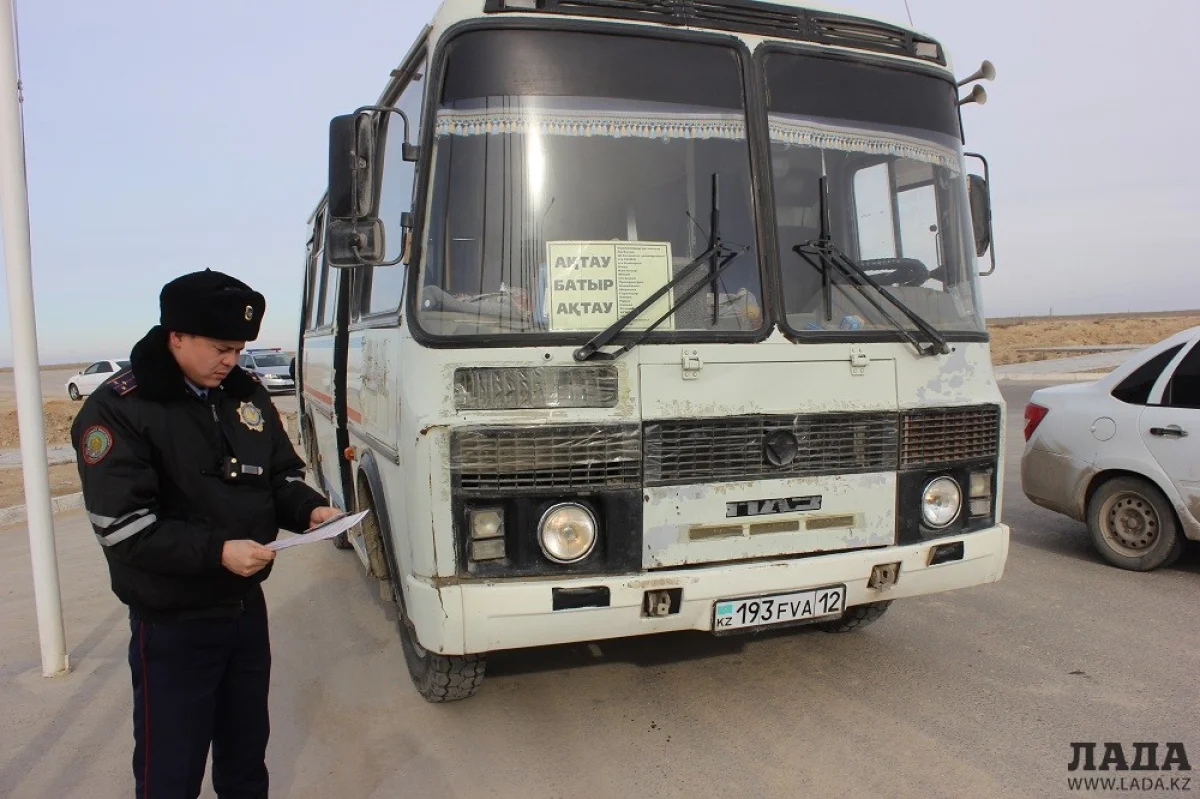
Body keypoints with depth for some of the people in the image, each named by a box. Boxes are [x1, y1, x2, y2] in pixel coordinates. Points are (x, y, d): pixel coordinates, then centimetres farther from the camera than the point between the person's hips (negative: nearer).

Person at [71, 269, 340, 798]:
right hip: (172, 625, -5)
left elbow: (282, 475, 11)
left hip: (248, 606, 6)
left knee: (247, 750, 20)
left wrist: (310, 510, -9)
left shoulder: (246, 392, 3)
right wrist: (217, 550, -27)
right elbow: (122, 527, -20)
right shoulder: (119, 410, -15)